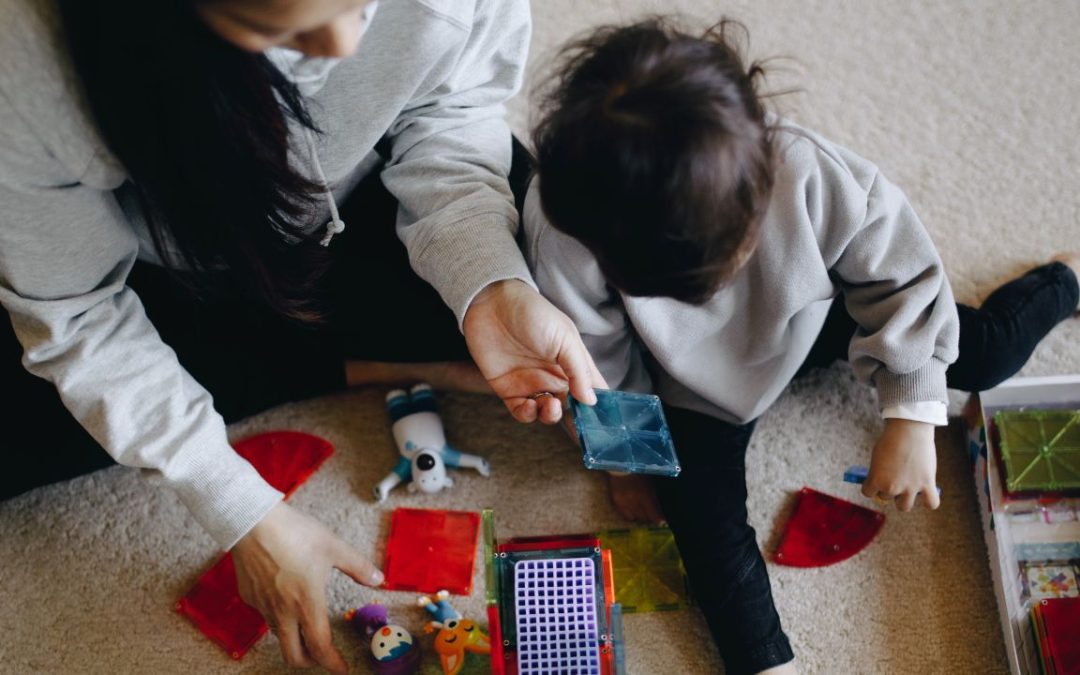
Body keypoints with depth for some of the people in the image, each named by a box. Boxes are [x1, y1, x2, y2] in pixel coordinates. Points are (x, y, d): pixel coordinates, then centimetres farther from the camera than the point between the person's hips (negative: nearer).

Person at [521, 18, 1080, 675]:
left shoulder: (811, 175, -41)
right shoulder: (563, 229, -39)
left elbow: (901, 274, -22)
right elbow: (596, 362, -18)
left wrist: (912, 419, -23)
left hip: (813, 316, 1)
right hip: (695, 380, 0)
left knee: (986, 353, 5)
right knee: (701, 508, -21)